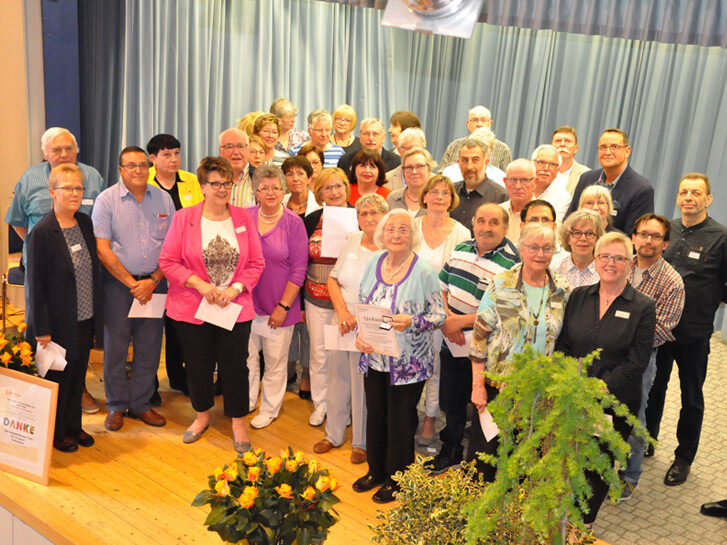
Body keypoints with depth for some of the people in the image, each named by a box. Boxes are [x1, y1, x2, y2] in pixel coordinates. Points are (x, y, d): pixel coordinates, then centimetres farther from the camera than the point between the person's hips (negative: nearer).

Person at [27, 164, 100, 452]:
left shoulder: (85, 223, 4)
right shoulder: (41, 233, -16)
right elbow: (36, 284, -14)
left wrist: (95, 308, 9)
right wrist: (41, 328, -14)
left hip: (85, 318, 6)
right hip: (59, 321, -6)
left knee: (78, 374, 17)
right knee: (59, 377, 9)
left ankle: (73, 426, 34)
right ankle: (56, 433, 27)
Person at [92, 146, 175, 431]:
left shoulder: (163, 199, 5)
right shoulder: (106, 200, -2)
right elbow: (102, 249, -7)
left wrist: (153, 281, -8)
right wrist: (132, 283, -11)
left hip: (154, 282, 2)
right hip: (118, 283, -2)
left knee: (149, 346, 7)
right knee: (115, 346, 3)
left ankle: (141, 403, 23)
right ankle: (116, 406, 20)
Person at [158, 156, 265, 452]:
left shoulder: (244, 219, 1)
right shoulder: (183, 218, -3)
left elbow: (256, 262, 3)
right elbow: (168, 261, -4)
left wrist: (236, 288, -12)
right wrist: (199, 283, -16)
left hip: (236, 308, 1)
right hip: (191, 309, 0)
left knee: (234, 365, 6)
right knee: (198, 364, 13)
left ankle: (238, 422, 25)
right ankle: (202, 414, 37)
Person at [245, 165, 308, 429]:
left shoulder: (293, 223, -6)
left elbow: (298, 270, -6)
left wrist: (283, 306, -10)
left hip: (278, 306, -2)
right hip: (246, 302, 3)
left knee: (275, 361, 9)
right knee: (246, 355, 13)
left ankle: (270, 409, 28)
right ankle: (246, 402, 34)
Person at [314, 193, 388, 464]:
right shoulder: (353, 240, 7)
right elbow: (333, 279, 8)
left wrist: (359, 319, -16)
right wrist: (342, 312, -6)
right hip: (342, 326, 5)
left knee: (364, 386, 4)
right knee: (337, 379, 15)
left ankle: (362, 442, 23)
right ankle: (334, 434, 33)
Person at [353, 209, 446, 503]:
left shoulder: (423, 272, -14)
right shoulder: (374, 262, 1)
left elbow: (439, 315, -10)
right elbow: (362, 305, 10)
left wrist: (412, 322, -27)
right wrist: (359, 334, -4)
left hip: (407, 361, -5)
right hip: (374, 356, 5)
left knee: (400, 420, 9)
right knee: (375, 414, 18)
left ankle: (396, 479, 29)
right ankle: (376, 470, 38)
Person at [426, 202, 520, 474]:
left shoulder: (512, 263, -17)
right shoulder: (461, 249, 4)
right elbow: (441, 288, 9)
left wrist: (461, 321, -19)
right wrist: (445, 319, -8)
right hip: (450, 343, 6)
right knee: (449, 402, 21)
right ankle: (449, 451, 45)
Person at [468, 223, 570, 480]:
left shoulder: (563, 291, 1)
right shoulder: (501, 285, -7)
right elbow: (479, 336, -6)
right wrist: (478, 385, -8)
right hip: (496, 386, -2)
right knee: (483, 453, 7)